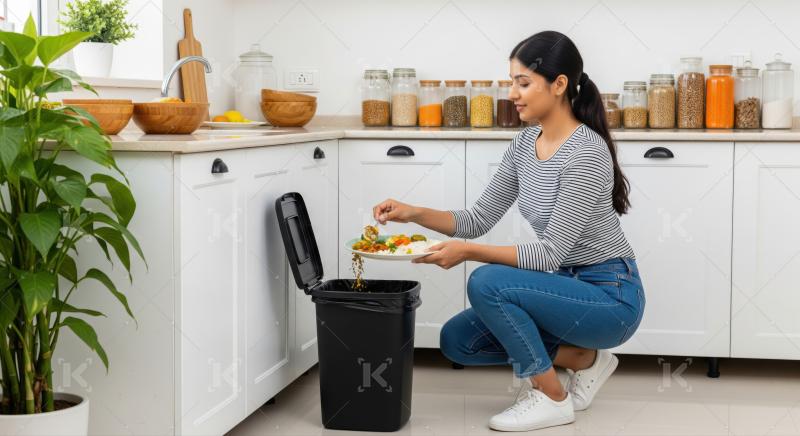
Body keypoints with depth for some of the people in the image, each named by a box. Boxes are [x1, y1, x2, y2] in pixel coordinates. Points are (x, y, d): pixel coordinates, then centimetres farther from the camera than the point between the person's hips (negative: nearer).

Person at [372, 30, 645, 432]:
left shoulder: (586, 153, -24)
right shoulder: (525, 143, 3)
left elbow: (551, 252, -25)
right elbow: (479, 219, 5)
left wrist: (468, 252, -30)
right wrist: (414, 214, -9)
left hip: (610, 297, -9)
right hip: (568, 288, 9)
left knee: (488, 283, -27)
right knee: (457, 340, -1)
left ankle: (552, 398, -9)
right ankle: (584, 359, 11)